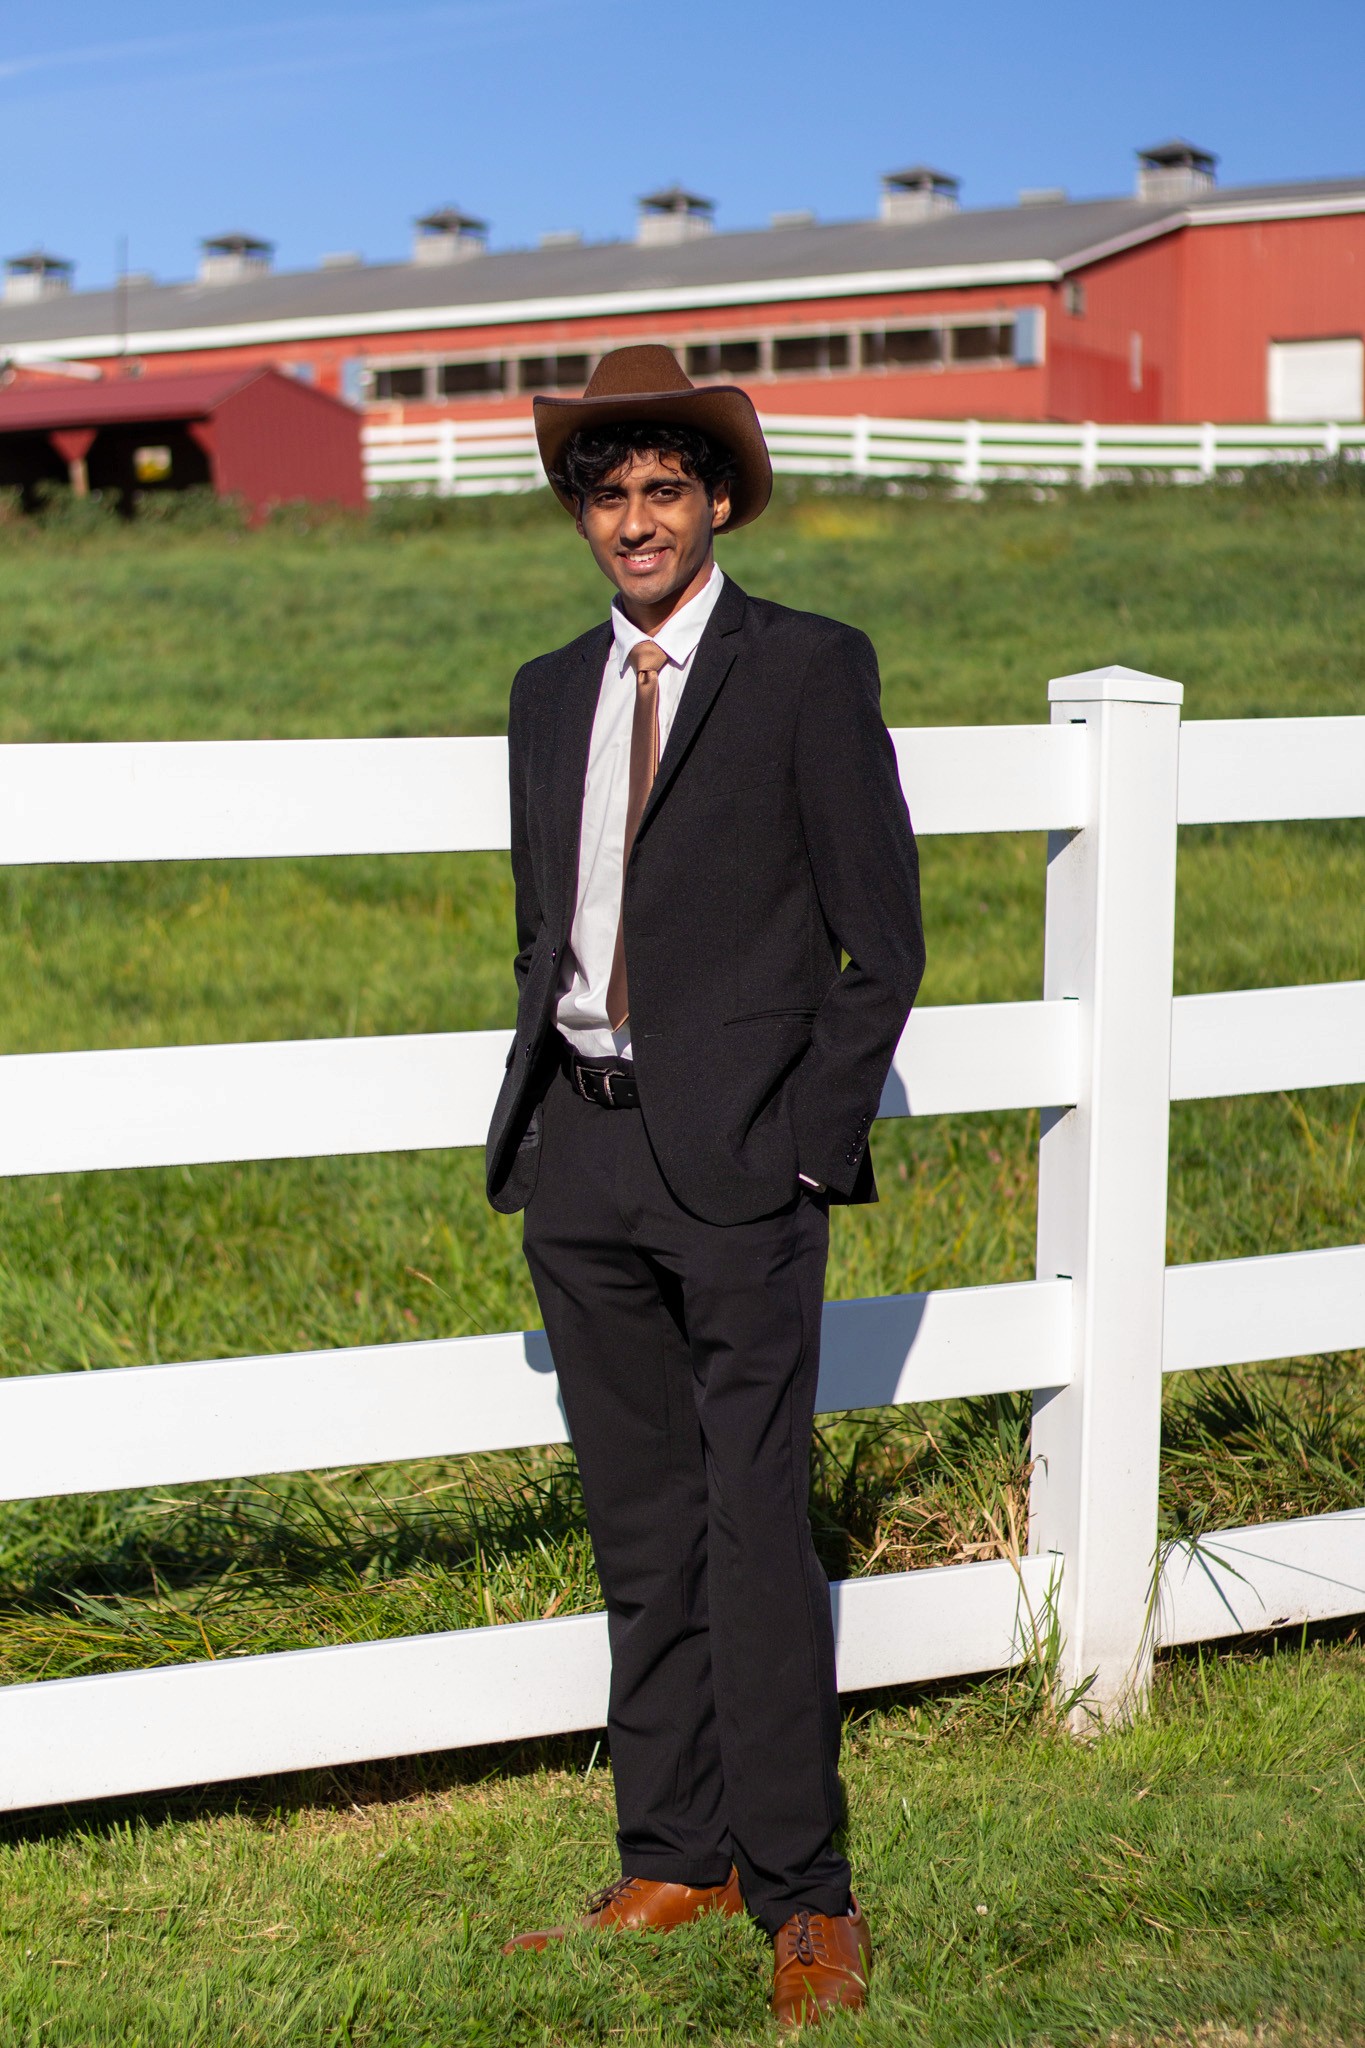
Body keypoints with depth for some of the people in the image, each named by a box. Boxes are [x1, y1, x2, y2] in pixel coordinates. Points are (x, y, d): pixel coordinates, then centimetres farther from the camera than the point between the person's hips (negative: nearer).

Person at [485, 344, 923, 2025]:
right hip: (582, 1164, 5)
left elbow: (882, 942, -3)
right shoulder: (550, 695, 16)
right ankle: (673, 1859, 20)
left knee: (755, 1530, -6)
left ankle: (802, 1896, 3)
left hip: (740, 1161, -5)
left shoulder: (810, 671, -1)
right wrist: (537, 1136, 10)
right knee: (640, 1536, 10)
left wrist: (812, 1146, -9)